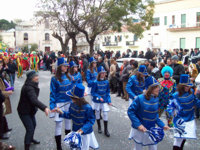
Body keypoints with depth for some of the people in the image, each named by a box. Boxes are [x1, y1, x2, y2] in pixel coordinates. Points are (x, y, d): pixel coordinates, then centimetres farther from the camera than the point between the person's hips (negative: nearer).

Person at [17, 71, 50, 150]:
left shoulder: (32, 86, 2)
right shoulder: (28, 88, -30)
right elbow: (34, 100, -45)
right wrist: (44, 108, -56)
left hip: (30, 110, 10)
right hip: (24, 112, -10)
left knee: (33, 125, 25)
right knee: (30, 129, -12)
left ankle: (31, 139, 48)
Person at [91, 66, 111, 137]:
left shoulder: (106, 82, -2)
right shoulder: (96, 82, -12)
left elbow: (108, 92, 6)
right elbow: (92, 92, -8)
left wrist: (109, 100, -3)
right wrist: (99, 97, -21)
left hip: (105, 101, 2)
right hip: (97, 101, -1)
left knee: (105, 114, -4)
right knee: (97, 114, 11)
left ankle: (106, 130, 7)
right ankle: (99, 127, 32)